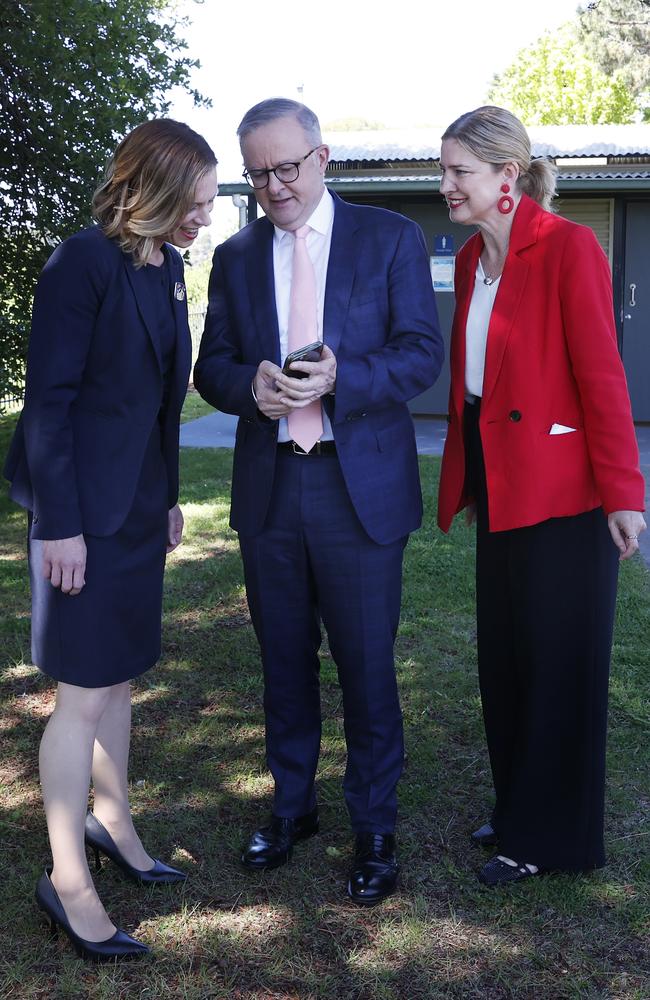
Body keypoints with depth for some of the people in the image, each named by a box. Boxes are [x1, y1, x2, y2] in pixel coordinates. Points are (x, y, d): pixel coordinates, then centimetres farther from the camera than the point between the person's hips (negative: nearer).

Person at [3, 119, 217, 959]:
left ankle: (111, 822, 34)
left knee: (118, 675, 17)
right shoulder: (83, 263, -15)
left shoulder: (166, 265, 8)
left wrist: (167, 497, 14)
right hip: (84, 506, -7)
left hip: (141, 503, 7)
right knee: (85, 693, -1)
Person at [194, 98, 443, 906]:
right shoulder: (235, 257, 10)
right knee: (284, 662, 15)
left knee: (367, 666, 3)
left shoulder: (390, 240, 1)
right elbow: (210, 367, 9)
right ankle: (292, 806, 33)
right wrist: (249, 384, -15)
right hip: (267, 487, 4)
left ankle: (375, 831, 20)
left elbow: (423, 352, -5)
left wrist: (341, 376, -23)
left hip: (361, 486, -3)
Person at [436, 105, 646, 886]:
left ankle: (549, 837, 21)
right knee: (503, 658, 17)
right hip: (498, 487, 8)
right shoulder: (471, 259, 10)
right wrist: (462, 479, 13)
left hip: (561, 495, -8)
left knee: (558, 663, 5)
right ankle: (517, 808, 35)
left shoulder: (568, 249, -14)